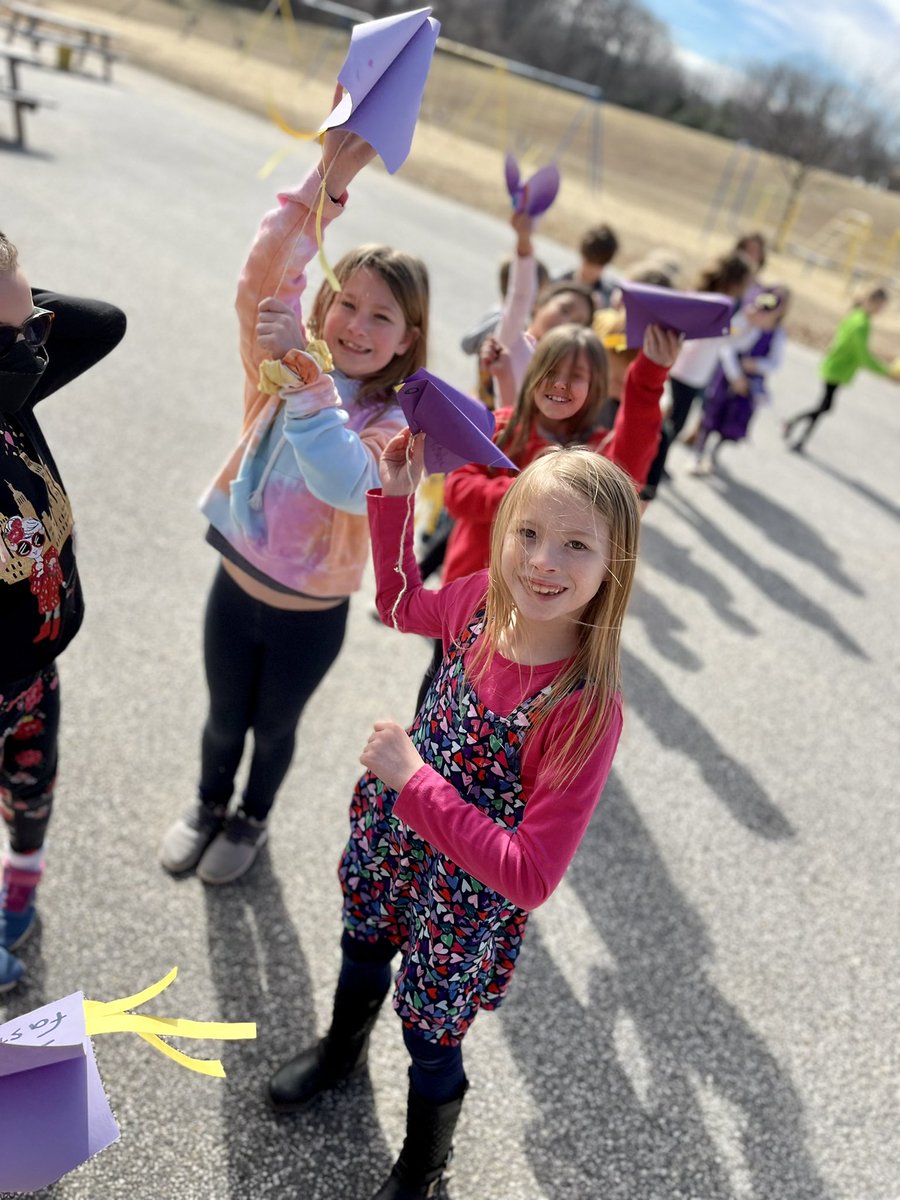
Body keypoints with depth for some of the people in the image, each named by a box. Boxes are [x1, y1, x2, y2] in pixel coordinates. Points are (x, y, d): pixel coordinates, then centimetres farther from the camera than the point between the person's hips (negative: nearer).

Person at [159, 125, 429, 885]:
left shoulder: (394, 423, -19)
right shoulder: (284, 365, -10)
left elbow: (345, 484, -41)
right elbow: (263, 279, -28)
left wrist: (304, 379, -50)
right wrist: (325, 184, -40)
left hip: (312, 616, -2)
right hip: (236, 586, 2)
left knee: (274, 727, 21)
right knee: (224, 718, 23)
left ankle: (252, 819, 53)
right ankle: (209, 805, 54)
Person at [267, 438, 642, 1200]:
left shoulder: (587, 708, -35)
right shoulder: (484, 599, -19)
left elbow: (531, 877, -31)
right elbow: (402, 604, 6)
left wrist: (415, 781, -34)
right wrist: (396, 495, -4)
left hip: (468, 905, -5)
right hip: (392, 846, 5)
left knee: (431, 1044, 21)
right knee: (361, 954, 33)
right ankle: (342, 1052, 69)